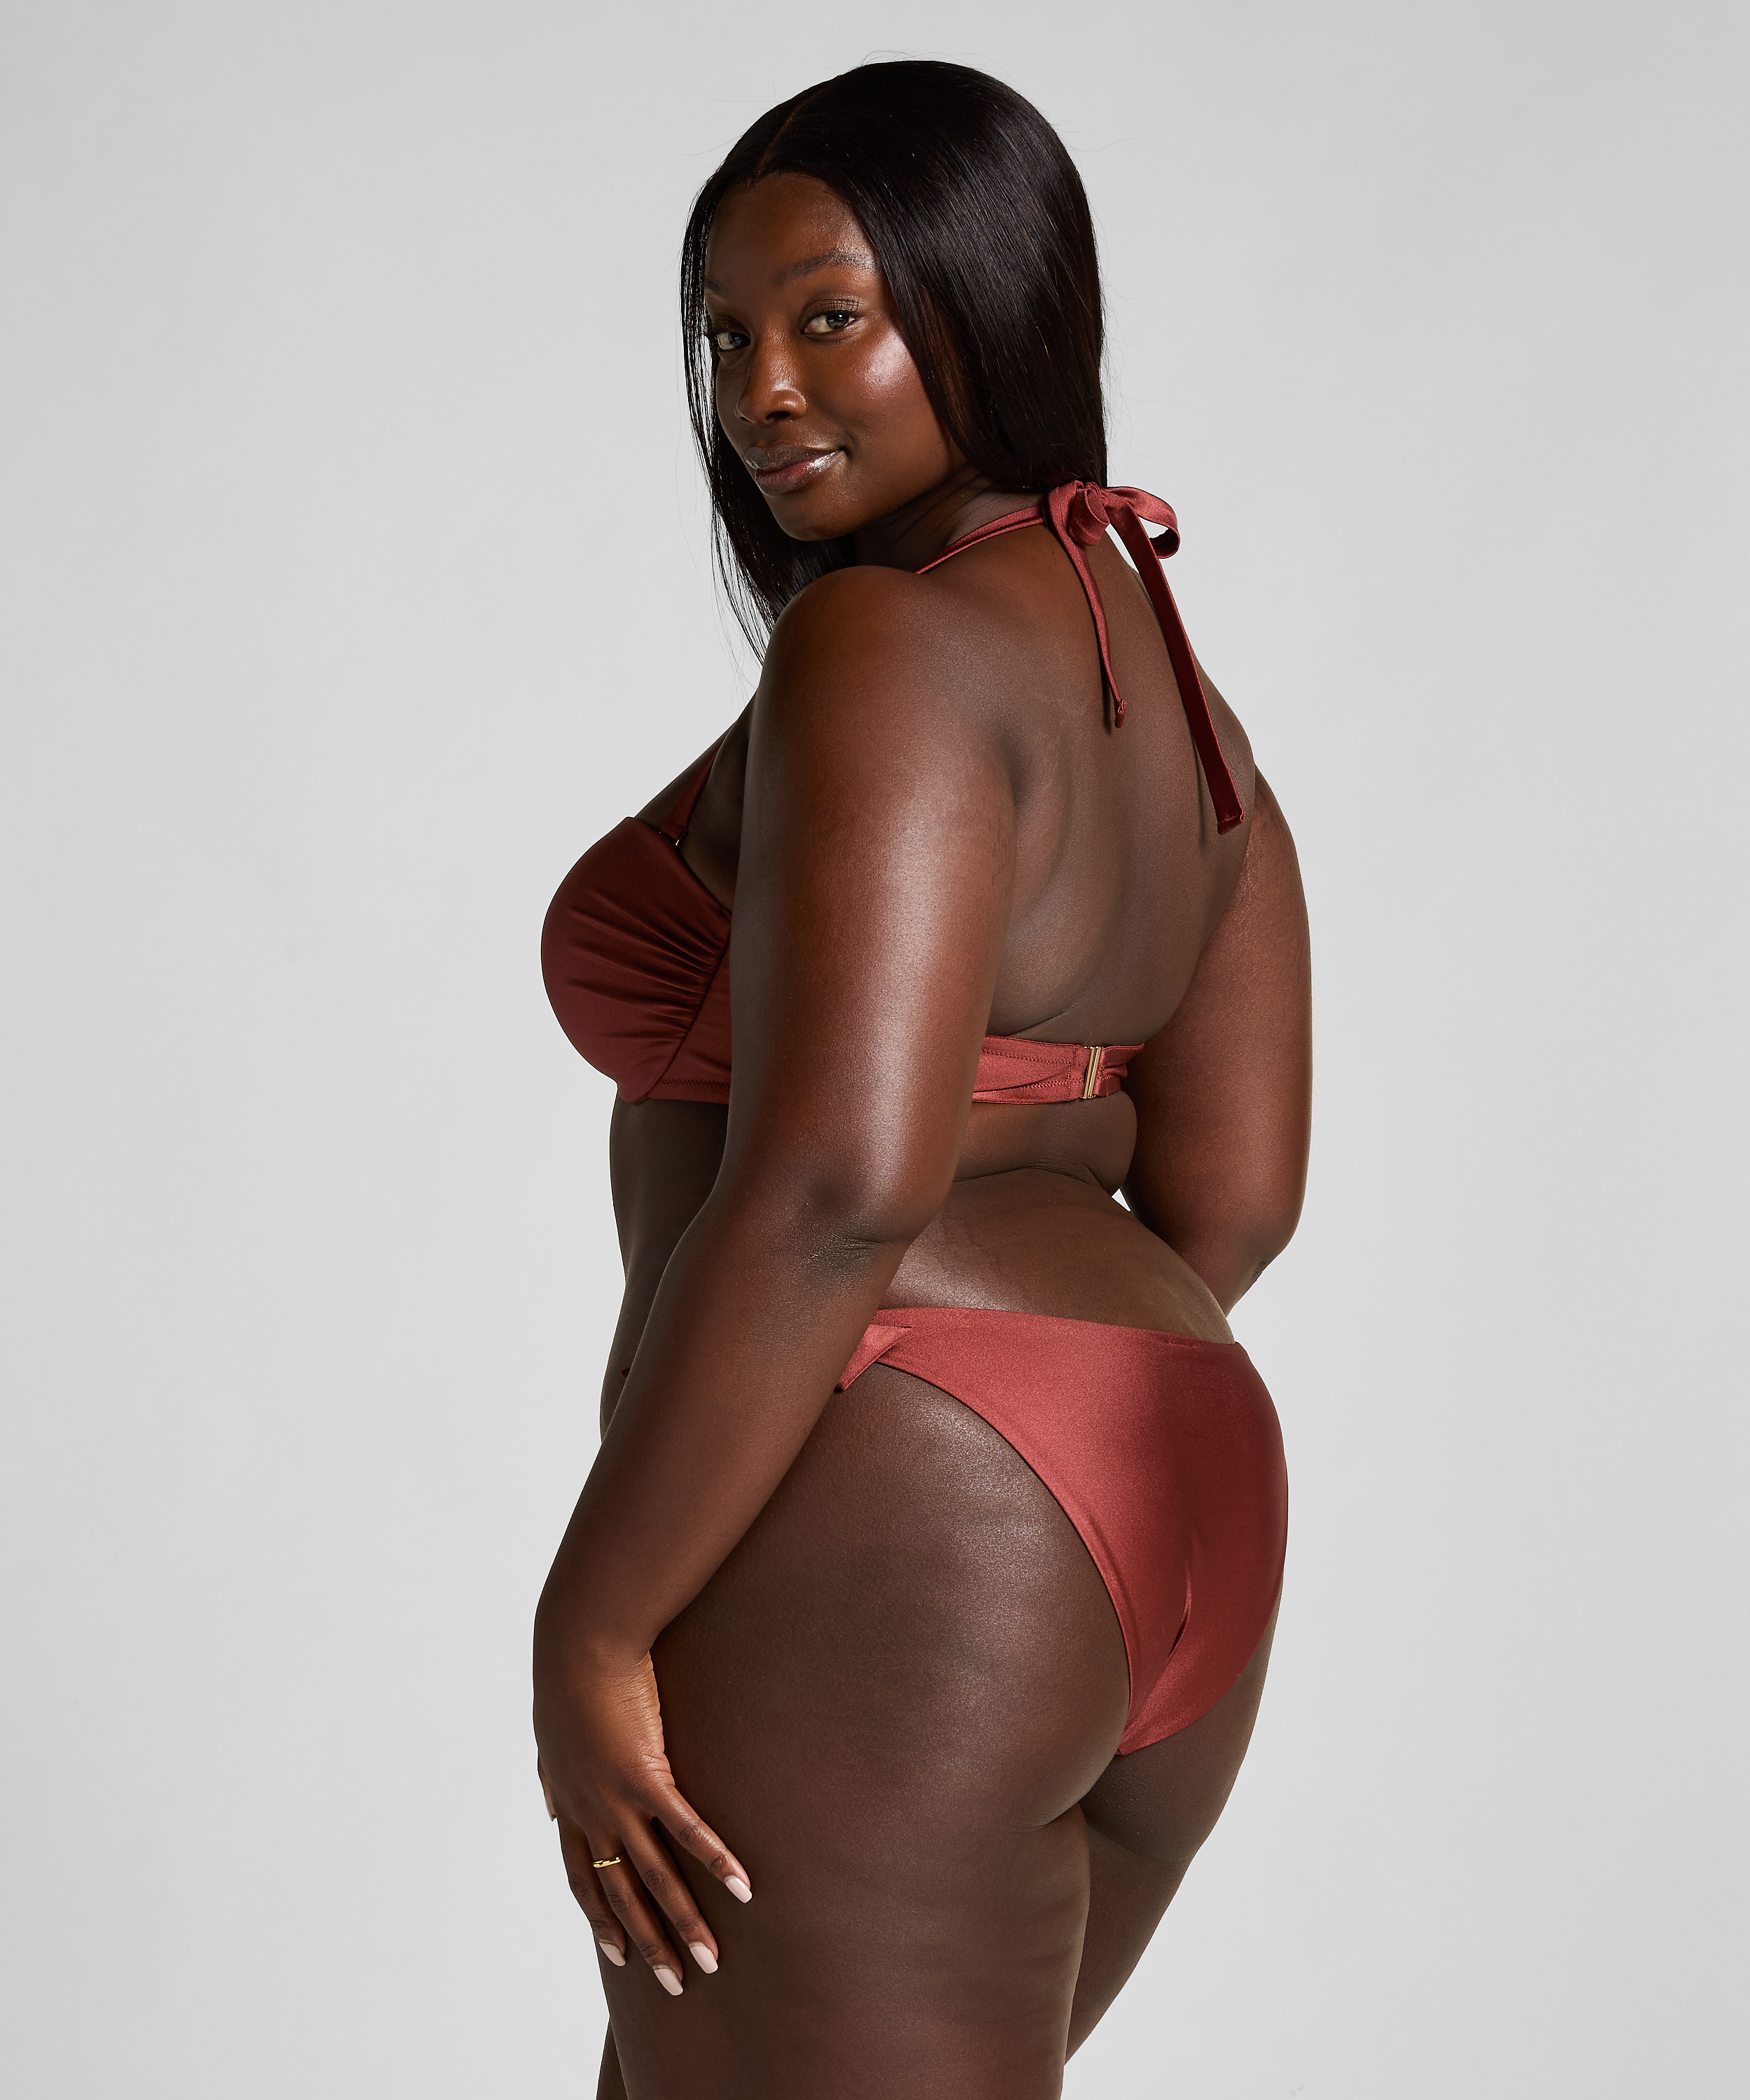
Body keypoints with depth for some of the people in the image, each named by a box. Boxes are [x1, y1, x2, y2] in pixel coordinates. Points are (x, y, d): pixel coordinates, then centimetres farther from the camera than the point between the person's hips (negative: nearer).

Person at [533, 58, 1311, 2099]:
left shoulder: (885, 644, -14)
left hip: (872, 1562, -10)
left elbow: (833, 1182, -24)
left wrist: (590, 1627, -17)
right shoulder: (1156, 669, 14)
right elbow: (1234, 1196, 13)